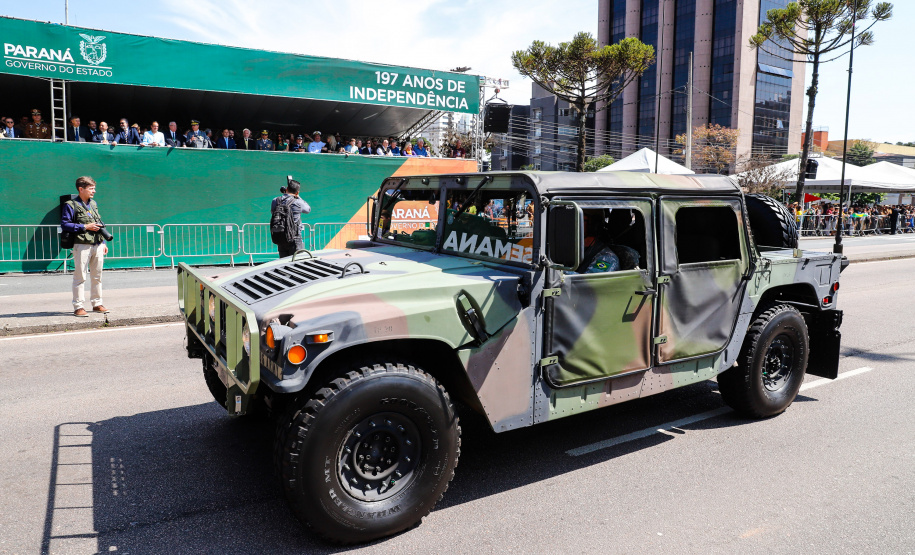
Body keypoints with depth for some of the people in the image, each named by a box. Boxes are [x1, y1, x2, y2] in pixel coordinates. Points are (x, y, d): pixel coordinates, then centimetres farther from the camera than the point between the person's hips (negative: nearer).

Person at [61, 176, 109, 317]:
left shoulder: (94, 204, 17)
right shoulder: (71, 205, -3)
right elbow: (64, 224, -9)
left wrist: (103, 243, 17)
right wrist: (85, 227, -14)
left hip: (97, 245, 6)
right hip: (82, 245, -6)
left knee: (97, 276, 11)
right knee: (80, 276, -3)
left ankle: (97, 304, 20)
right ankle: (78, 307, 0)